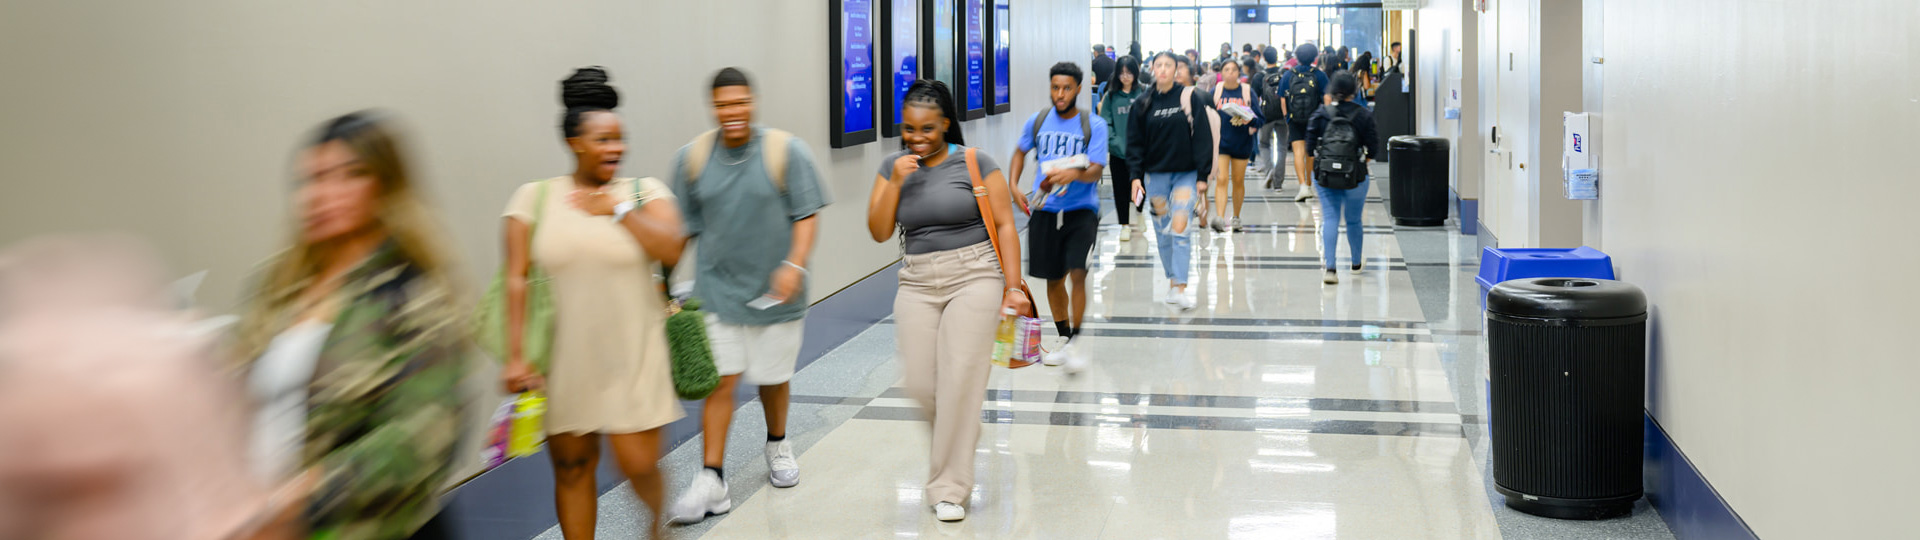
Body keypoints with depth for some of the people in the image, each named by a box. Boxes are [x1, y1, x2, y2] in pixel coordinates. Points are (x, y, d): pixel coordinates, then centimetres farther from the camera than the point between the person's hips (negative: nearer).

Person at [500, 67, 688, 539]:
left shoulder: (645, 192, 3)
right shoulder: (534, 197, 2)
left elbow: (670, 252, -12)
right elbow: (517, 279, -2)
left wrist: (618, 210, -13)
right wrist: (515, 355, -9)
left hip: (632, 355, 0)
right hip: (564, 356, 1)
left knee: (639, 464, -1)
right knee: (571, 465, 8)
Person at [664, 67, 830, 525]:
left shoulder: (787, 151, -7)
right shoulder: (692, 158, -1)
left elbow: (806, 215, -7)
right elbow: (683, 227, 8)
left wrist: (794, 265, -20)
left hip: (774, 289, 0)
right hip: (717, 289, 1)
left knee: (773, 376, 12)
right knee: (720, 379, -6)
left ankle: (777, 445, 41)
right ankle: (711, 481, -2)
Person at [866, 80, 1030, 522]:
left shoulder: (976, 164, -3)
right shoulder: (893, 167, 8)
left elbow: (1004, 225, -3)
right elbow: (879, 232, 3)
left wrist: (1013, 286, -9)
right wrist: (896, 182, -10)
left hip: (974, 277, -4)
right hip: (918, 283, 4)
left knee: (960, 381, -8)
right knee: (918, 383, -1)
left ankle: (948, 489, 2)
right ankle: (962, 434, 32)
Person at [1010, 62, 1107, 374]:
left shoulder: (1093, 126, -6)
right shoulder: (1038, 122, 5)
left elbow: (1096, 171, -15)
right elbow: (1021, 151, 24)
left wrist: (1074, 174, -36)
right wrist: (1013, 185, 10)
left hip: (1081, 210, -3)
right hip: (1045, 210, 3)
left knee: (1077, 272, -19)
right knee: (1053, 279, 11)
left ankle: (1076, 341, -7)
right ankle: (1064, 340, 29)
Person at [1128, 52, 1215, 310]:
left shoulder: (1190, 99, -2)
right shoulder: (1143, 104, 4)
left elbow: (1203, 138, -2)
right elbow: (1135, 142, 7)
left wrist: (1202, 175, -6)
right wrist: (1135, 175, -3)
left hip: (1186, 174, -3)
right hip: (1155, 175, 3)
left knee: (1180, 229, -12)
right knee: (1162, 232, 7)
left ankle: (1180, 288, -14)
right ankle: (1172, 281, 20)